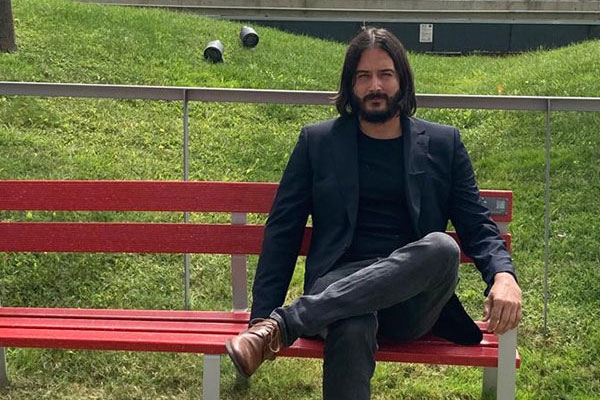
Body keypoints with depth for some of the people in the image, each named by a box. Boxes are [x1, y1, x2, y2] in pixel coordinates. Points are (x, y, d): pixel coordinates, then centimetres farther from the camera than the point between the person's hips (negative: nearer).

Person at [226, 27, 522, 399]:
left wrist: (504, 275, -12)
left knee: (441, 247, -35)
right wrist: (261, 315, -1)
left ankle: (286, 323, -35)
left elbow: (477, 224, 12)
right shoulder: (317, 142, 13)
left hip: (413, 302, 2)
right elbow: (282, 229, 11)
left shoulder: (443, 143, 15)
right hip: (340, 287, -2)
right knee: (352, 328, -40)